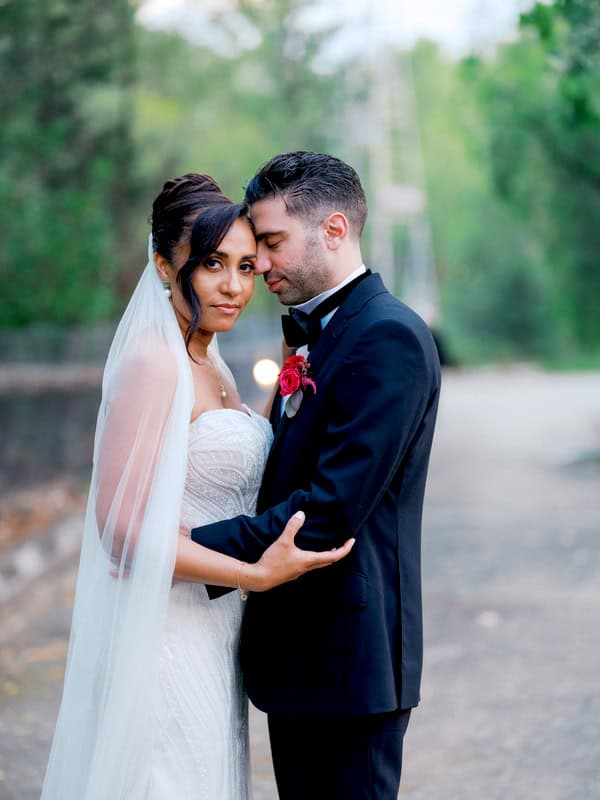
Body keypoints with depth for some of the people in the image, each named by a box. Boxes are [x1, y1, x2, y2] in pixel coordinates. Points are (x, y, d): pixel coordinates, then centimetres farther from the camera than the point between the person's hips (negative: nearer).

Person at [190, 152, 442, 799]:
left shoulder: (389, 338, -17)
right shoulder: (313, 334, 14)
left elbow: (330, 510, -23)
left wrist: (189, 550, -20)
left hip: (347, 655, -9)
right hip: (298, 648, 9)